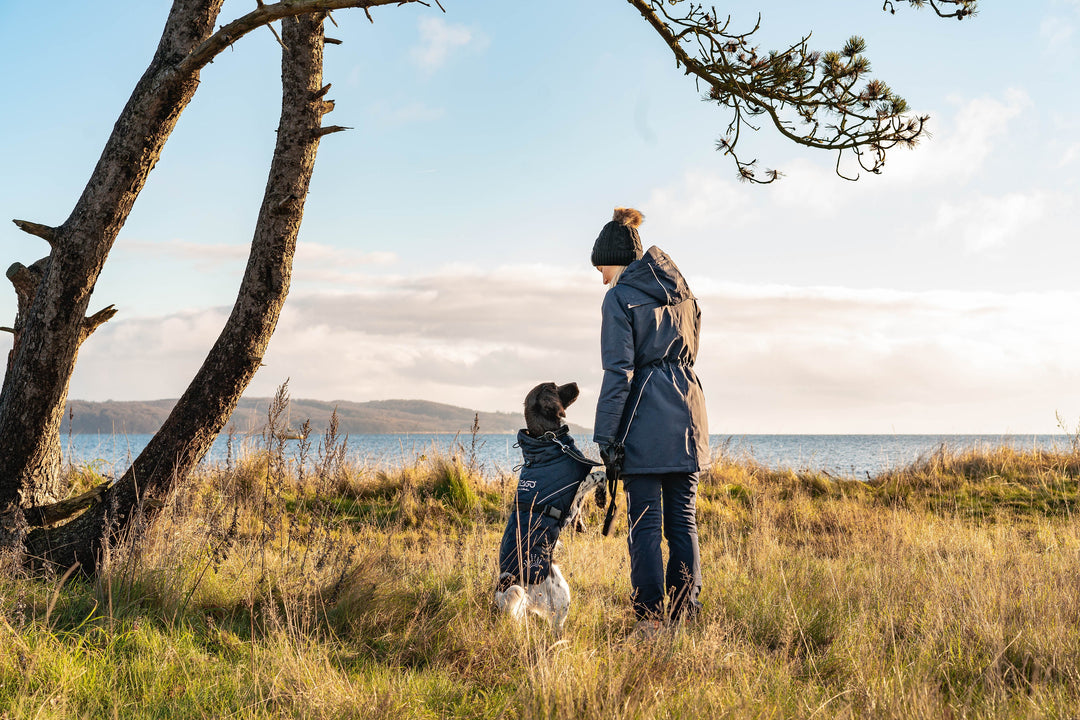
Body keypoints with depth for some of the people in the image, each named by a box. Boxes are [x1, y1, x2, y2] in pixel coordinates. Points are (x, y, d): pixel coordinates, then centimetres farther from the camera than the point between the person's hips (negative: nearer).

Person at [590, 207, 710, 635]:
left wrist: (606, 435, -10)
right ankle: (683, 614, 12)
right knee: (683, 519, 9)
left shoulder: (620, 297, -6)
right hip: (687, 410, 6)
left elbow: (618, 371, -12)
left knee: (645, 522, -2)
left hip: (645, 416, -6)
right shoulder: (679, 290, 15)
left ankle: (650, 618, -1)